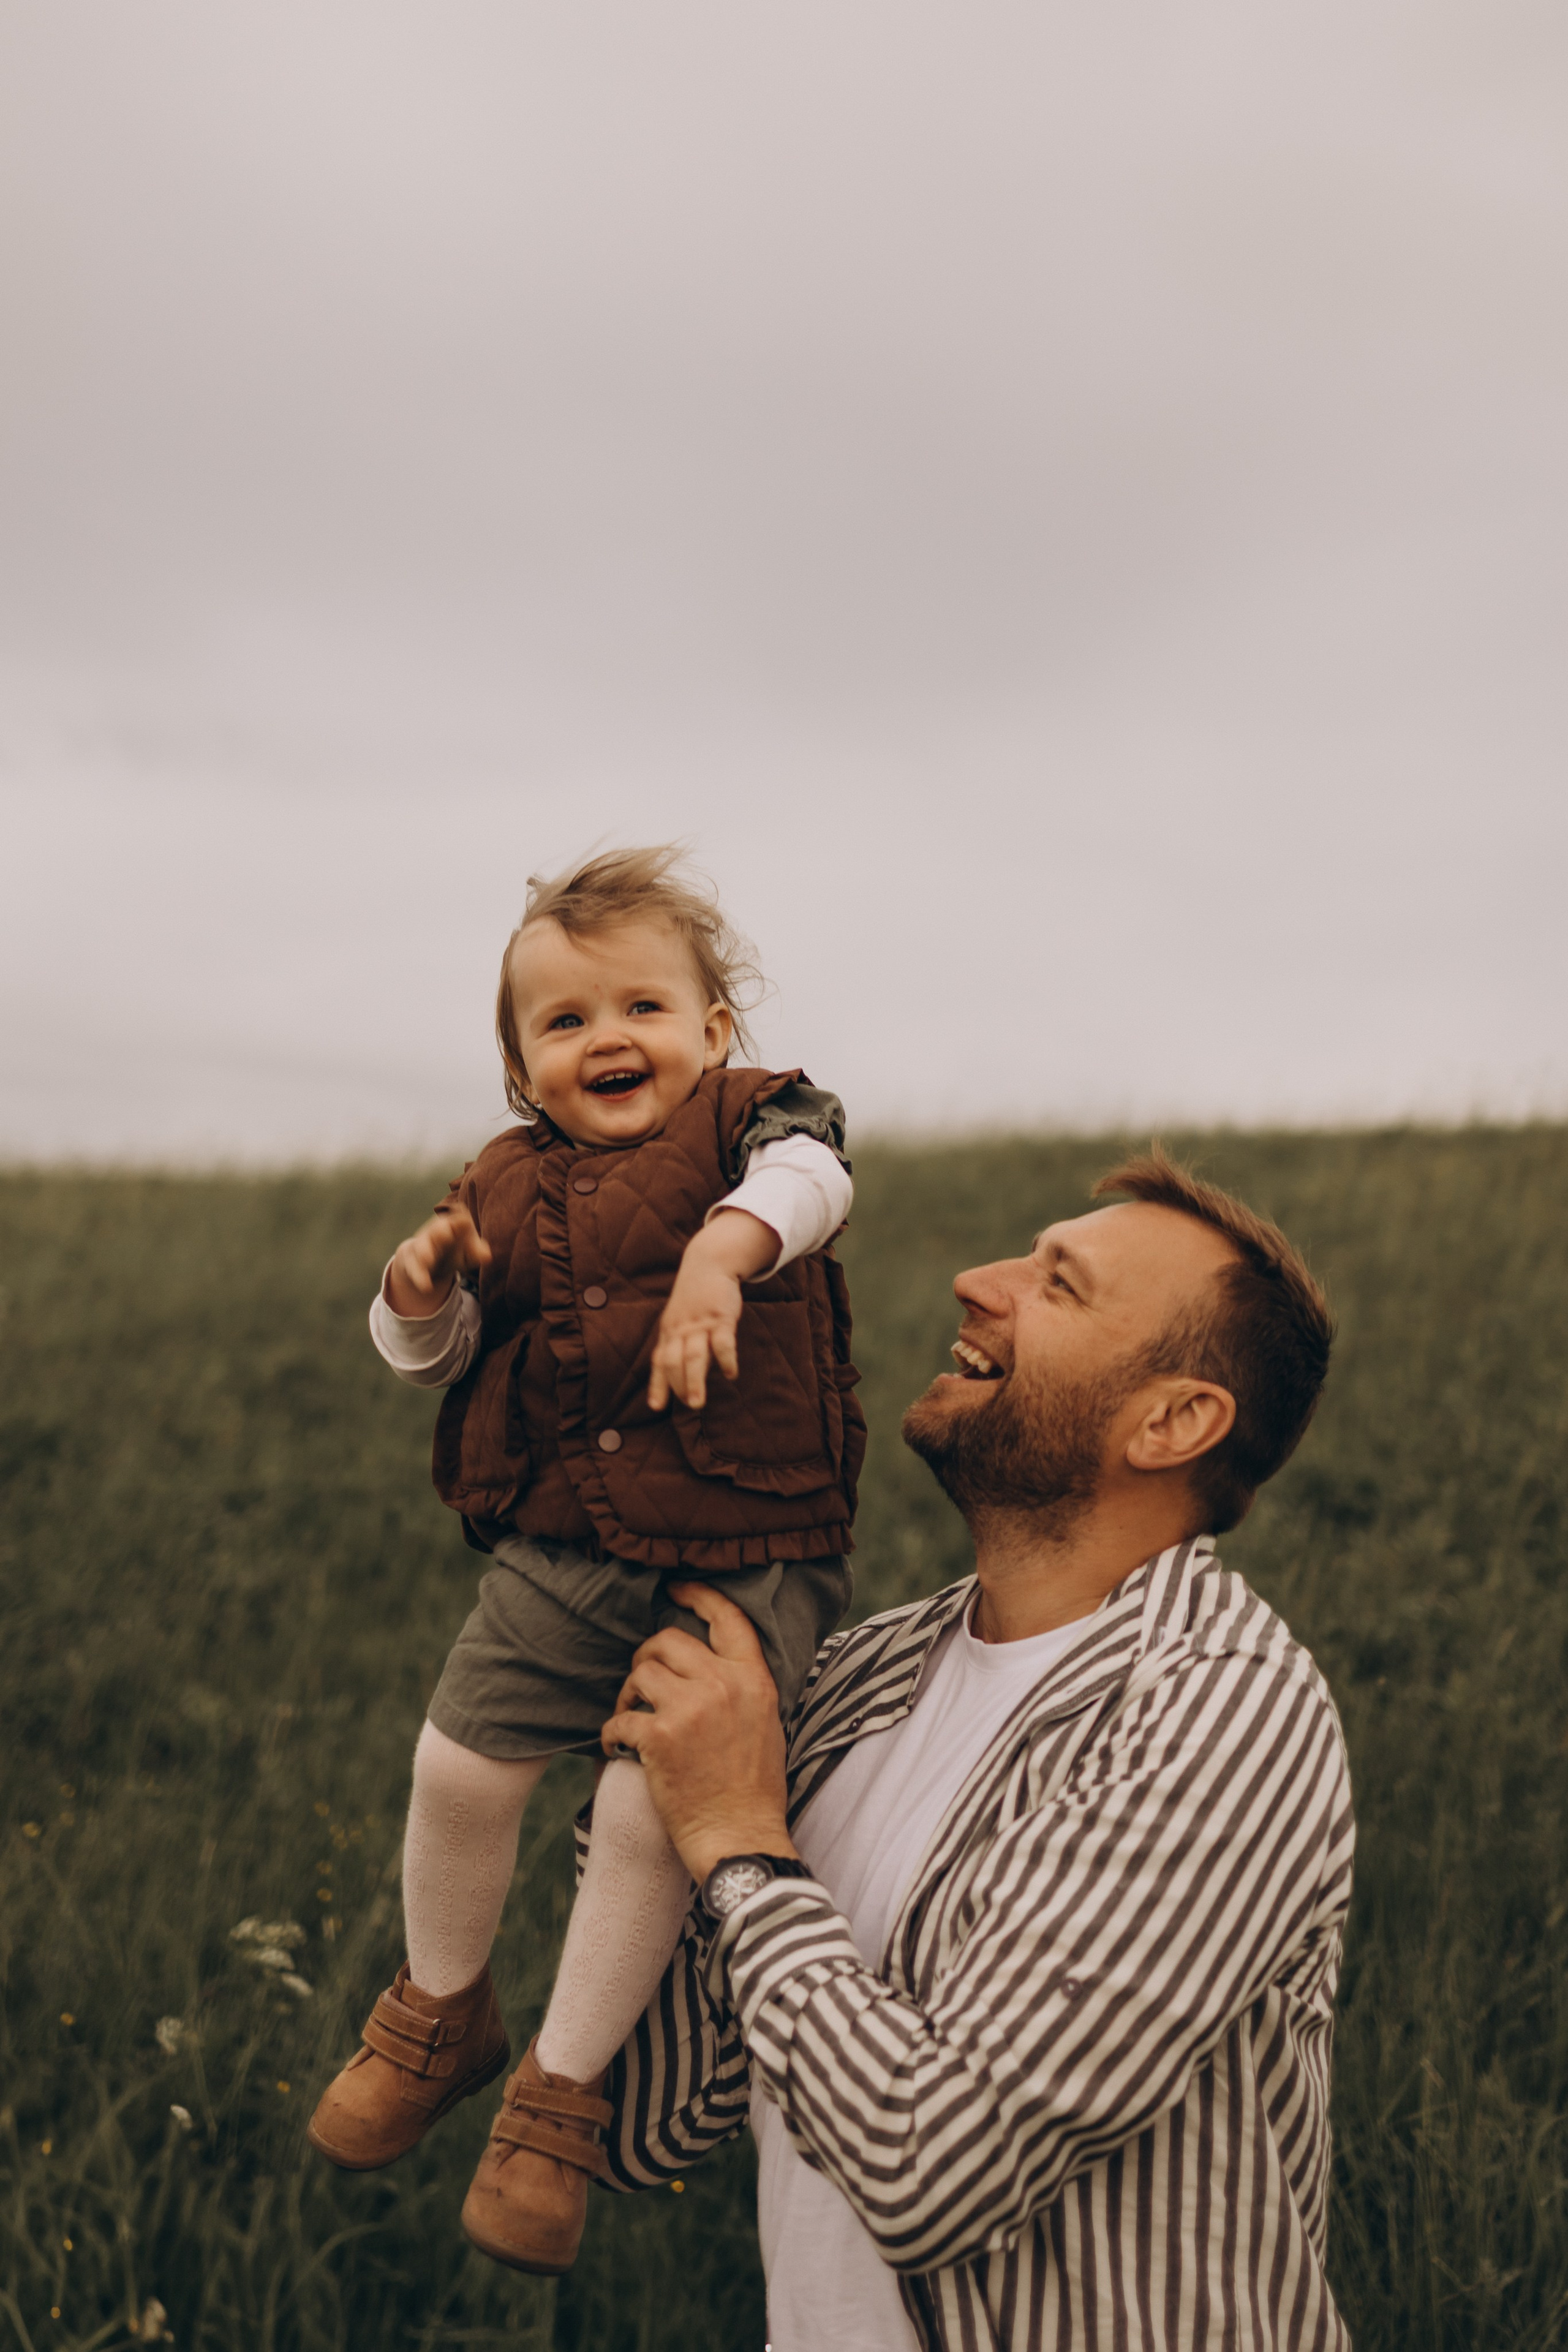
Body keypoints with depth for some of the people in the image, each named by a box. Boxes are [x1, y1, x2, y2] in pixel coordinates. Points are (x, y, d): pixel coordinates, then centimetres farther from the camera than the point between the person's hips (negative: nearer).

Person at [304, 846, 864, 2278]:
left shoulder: (750, 1120, 0)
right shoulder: (510, 1189, 12)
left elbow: (805, 1173, -24)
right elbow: (430, 1358, 15)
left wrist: (721, 1252, -45)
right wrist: (419, 1292, -8)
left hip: (740, 1563, -4)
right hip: (556, 1557, 4)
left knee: (649, 1810, -11)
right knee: (459, 1771, 3)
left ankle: (562, 2090, 11)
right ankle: (441, 2014, 33)